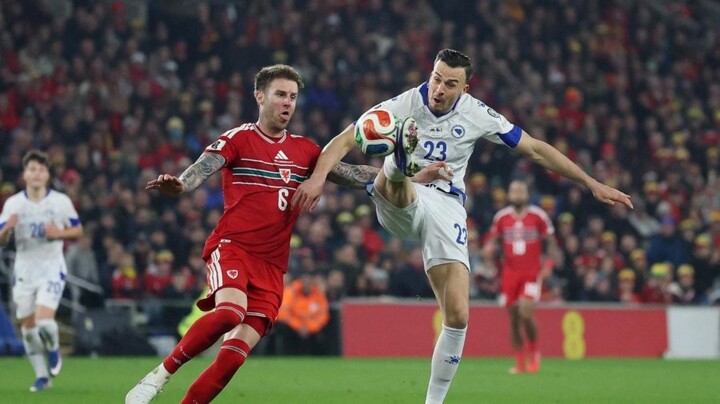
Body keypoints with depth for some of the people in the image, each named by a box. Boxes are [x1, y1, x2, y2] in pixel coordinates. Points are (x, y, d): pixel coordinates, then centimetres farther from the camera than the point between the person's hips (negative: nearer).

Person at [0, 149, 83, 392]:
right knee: (27, 327, 4)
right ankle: (42, 376, 18)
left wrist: (59, 233, -15)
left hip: (52, 269, -3)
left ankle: (53, 349, 13)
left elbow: (78, 230, 5)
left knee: (44, 321, -20)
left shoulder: (61, 201, -3)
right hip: (24, 271, 3)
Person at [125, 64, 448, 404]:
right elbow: (203, 168, -14)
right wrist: (179, 185, -37)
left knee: (235, 355, -10)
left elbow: (351, 175, 13)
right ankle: (159, 376, -20)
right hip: (231, 247, -4)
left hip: (272, 265, 5)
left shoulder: (305, 150, 16)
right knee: (231, 310, -34)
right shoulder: (239, 139, 1)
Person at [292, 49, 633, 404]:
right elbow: (345, 140, -15)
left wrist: (592, 184, 5)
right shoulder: (404, 105, -9)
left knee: (458, 315, -11)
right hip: (399, 202, -1)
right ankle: (401, 158, -78)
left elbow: (535, 149, 6)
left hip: (445, 207, 2)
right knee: (394, 180, -39)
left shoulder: (476, 115, -1)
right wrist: (318, 177, -34)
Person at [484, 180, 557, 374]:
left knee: (525, 312, -19)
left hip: (532, 273, -3)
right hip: (510, 273, 3)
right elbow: (492, 239, 14)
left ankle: (534, 352, 4)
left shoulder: (538, 216, -2)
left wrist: (548, 264, -10)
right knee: (513, 318, 2)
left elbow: (551, 241, 3)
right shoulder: (501, 217, 5)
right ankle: (520, 362, 12)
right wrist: (489, 247, -10)